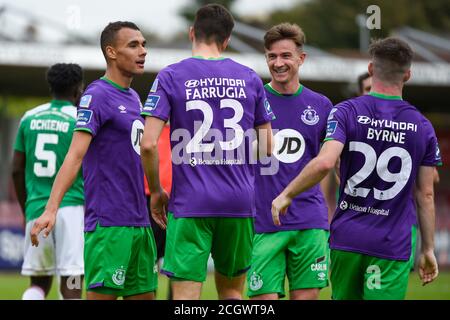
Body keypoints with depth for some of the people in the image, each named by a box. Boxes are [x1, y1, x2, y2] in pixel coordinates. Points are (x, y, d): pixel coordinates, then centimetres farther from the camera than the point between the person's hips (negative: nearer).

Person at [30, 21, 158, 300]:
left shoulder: (134, 98, 16)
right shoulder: (97, 96, -10)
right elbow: (75, 155, -19)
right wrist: (51, 208, -28)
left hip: (140, 222, 9)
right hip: (109, 224, -9)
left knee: (144, 295, 9)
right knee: (103, 294, -10)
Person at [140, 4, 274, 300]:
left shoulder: (170, 77, -2)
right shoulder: (249, 78, 7)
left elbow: (148, 144, -10)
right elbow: (269, 147, 10)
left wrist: (156, 192, 4)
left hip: (190, 203, -3)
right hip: (240, 203, 3)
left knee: (186, 296, -4)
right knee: (231, 290, 16)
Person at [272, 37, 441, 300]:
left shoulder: (346, 112, -3)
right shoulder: (423, 127, 3)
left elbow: (324, 162, -19)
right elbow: (426, 195, 6)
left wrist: (286, 195, -7)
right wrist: (428, 250, 13)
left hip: (346, 238, 0)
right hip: (393, 247, 0)